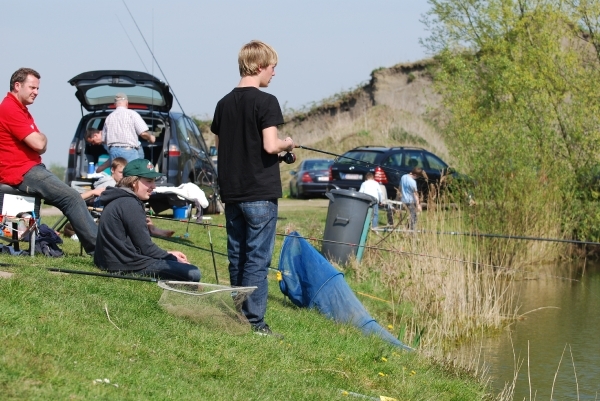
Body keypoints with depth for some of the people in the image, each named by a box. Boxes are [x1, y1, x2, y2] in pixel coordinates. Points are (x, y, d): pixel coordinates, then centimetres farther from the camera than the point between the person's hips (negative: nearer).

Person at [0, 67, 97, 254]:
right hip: (22, 173, -11)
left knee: (72, 195, 11)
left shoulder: (20, 109, 20)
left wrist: (40, 141, -5)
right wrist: (42, 138, 2)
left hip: (31, 168, 11)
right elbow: (39, 144, -21)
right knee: (71, 197, -18)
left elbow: (39, 145, 18)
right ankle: (98, 247, -19)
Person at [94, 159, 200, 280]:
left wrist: (168, 254, 15)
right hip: (128, 265, -11)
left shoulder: (119, 201, 15)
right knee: (193, 274, -15)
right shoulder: (130, 205, -16)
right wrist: (170, 256, 1)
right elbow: (145, 247, -14)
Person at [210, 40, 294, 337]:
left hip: (231, 192, 7)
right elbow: (269, 145, -18)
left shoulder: (224, 103, 9)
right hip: (260, 193, -7)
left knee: (237, 257, 13)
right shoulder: (265, 102, -11)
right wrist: (287, 144, 1)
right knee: (258, 259, -4)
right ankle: (254, 322, -6)